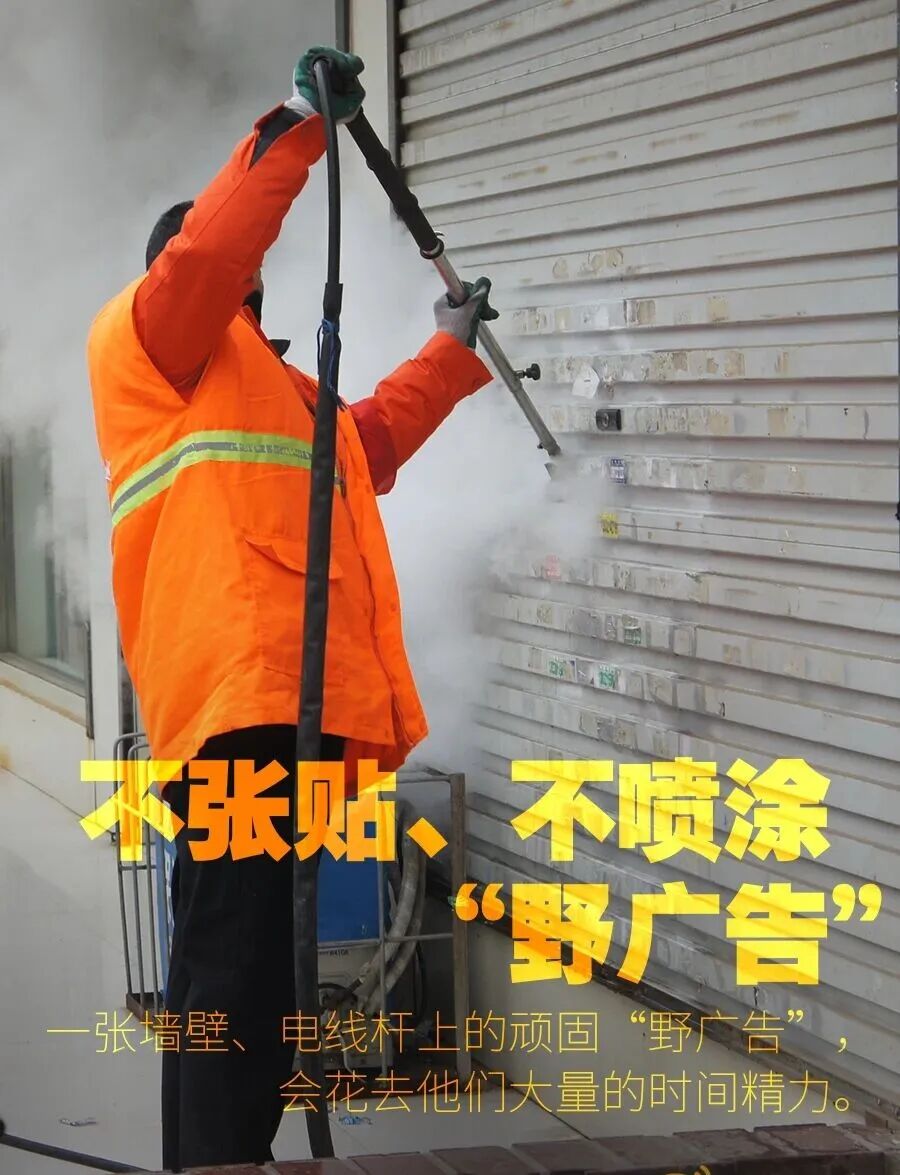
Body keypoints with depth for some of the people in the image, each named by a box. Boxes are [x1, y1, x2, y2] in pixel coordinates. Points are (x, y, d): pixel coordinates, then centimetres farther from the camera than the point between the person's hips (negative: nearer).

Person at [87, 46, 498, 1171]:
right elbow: (206, 251, -12)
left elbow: (373, 436, 49)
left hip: (293, 705, 10)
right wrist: (296, 127, -12)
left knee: (266, 962, 12)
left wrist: (453, 348, 49)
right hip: (233, 695, -10)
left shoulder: (270, 380, 34)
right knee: (229, 963, -14)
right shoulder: (149, 342, 8)